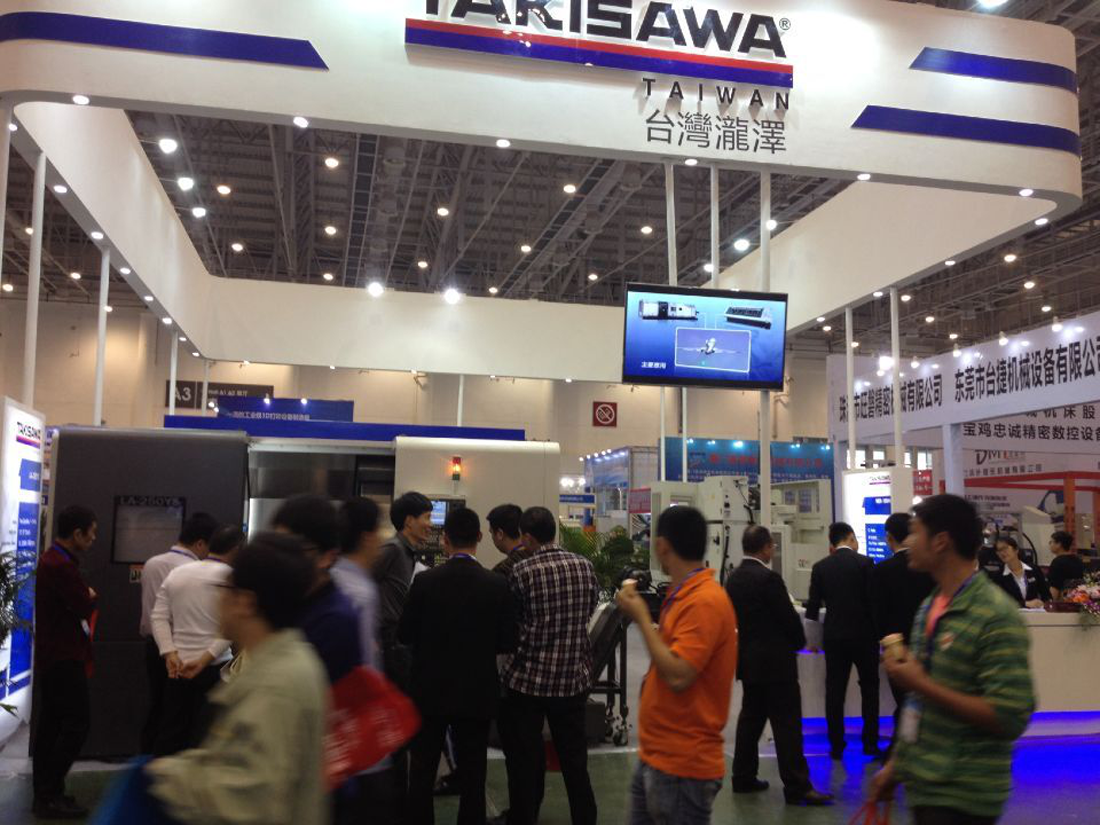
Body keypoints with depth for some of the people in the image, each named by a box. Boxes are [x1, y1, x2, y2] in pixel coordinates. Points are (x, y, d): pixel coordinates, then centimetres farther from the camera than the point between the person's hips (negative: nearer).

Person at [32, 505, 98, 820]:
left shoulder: (53, 559, 13)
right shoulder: (61, 566, -22)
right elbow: (86, 606, -20)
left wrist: (83, 597, -3)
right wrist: (90, 595, 0)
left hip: (53, 655, 11)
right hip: (64, 658, -11)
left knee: (51, 723, 13)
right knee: (77, 723, -7)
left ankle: (45, 792, 18)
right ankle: (50, 795, -3)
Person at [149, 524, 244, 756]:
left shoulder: (176, 573, 8)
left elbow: (160, 618, 3)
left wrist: (170, 654, -4)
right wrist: (205, 659, -15)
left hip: (178, 665, 5)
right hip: (213, 667, -5)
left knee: (170, 730, 15)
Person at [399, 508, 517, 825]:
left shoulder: (425, 581, -13)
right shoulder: (497, 585, -11)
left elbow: (404, 634, -7)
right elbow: (508, 642, -6)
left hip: (431, 690, 0)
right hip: (477, 694, 1)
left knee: (422, 771, 14)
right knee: (472, 775, 11)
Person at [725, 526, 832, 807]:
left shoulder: (733, 578, 7)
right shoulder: (768, 578, -18)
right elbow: (788, 617, -14)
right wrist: (799, 642, 4)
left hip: (748, 659, 8)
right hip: (775, 661, -8)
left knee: (751, 717, 15)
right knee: (787, 723, -4)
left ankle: (744, 777, 21)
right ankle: (797, 787, -2)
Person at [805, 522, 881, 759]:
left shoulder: (820, 567, 0)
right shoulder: (865, 563, -7)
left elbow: (813, 606, 1)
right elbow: (873, 601, -7)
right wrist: (879, 633, 5)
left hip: (834, 636, 2)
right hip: (863, 635, -2)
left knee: (835, 691, 6)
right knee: (869, 688, 13)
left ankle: (836, 746, 7)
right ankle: (870, 742, 11)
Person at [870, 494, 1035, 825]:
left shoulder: (997, 616, -17)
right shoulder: (929, 607, 7)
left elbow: (1010, 718, -22)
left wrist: (922, 684, -21)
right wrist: (896, 763, 16)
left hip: (962, 797, -7)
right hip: (924, 784, 7)